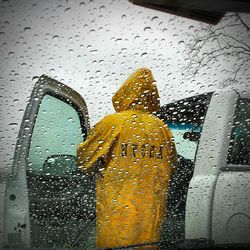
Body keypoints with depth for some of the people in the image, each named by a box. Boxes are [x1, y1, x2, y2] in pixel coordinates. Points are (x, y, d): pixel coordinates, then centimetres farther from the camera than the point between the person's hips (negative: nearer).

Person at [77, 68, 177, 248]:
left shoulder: (111, 123, -6)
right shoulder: (162, 128, 4)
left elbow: (85, 159, 3)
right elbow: (171, 168, 15)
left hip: (116, 211, -3)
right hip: (152, 211, 4)